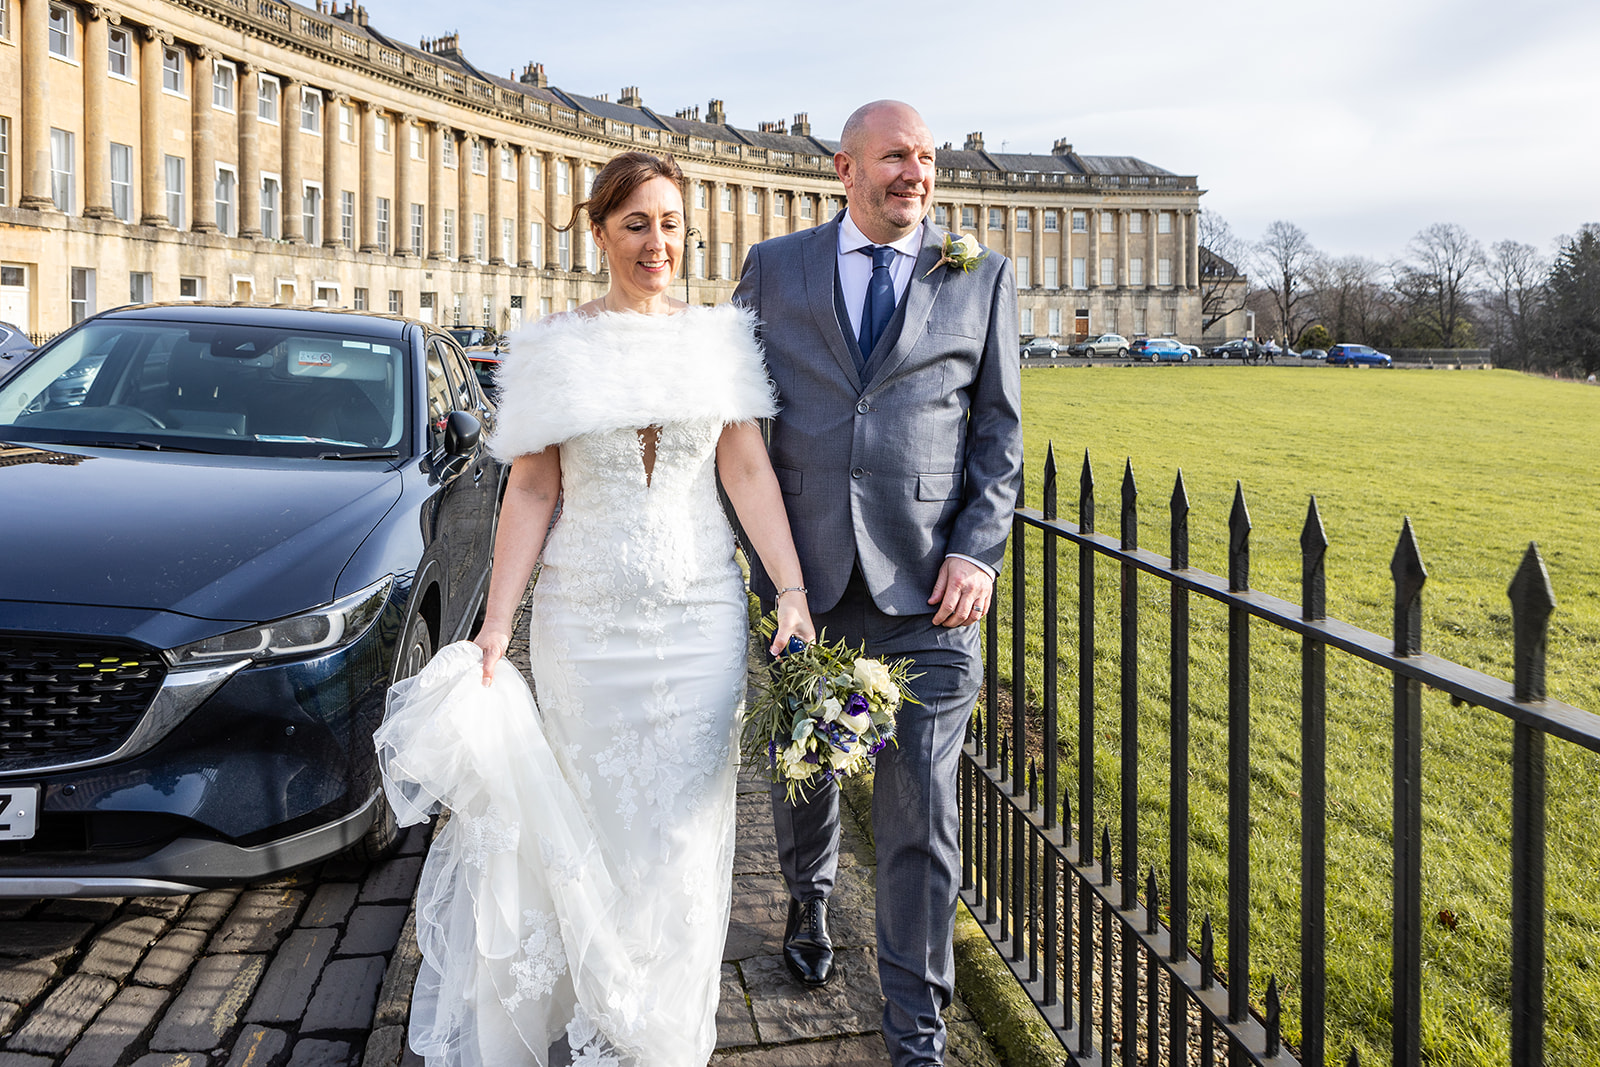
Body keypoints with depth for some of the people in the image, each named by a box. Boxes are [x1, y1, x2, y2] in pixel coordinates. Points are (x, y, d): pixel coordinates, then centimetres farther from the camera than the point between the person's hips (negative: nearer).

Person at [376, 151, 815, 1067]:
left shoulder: (720, 337, 4)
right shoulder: (556, 348, 1)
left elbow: (749, 470, -1)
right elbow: (532, 492, 0)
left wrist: (794, 592, -9)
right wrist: (495, 627, -4)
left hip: (702, 618, 1)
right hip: (584, 622, -1)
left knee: (686, 829, 7)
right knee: (592, 824, 8)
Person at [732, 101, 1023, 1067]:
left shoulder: (982, 277, 8)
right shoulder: (774, 269, 8)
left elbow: (1001, 430, 7)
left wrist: (978, 552, -6)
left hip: (926, 586, -1)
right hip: (803, 574, 2)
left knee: (921, 810, 0)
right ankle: (810, 901, 49)